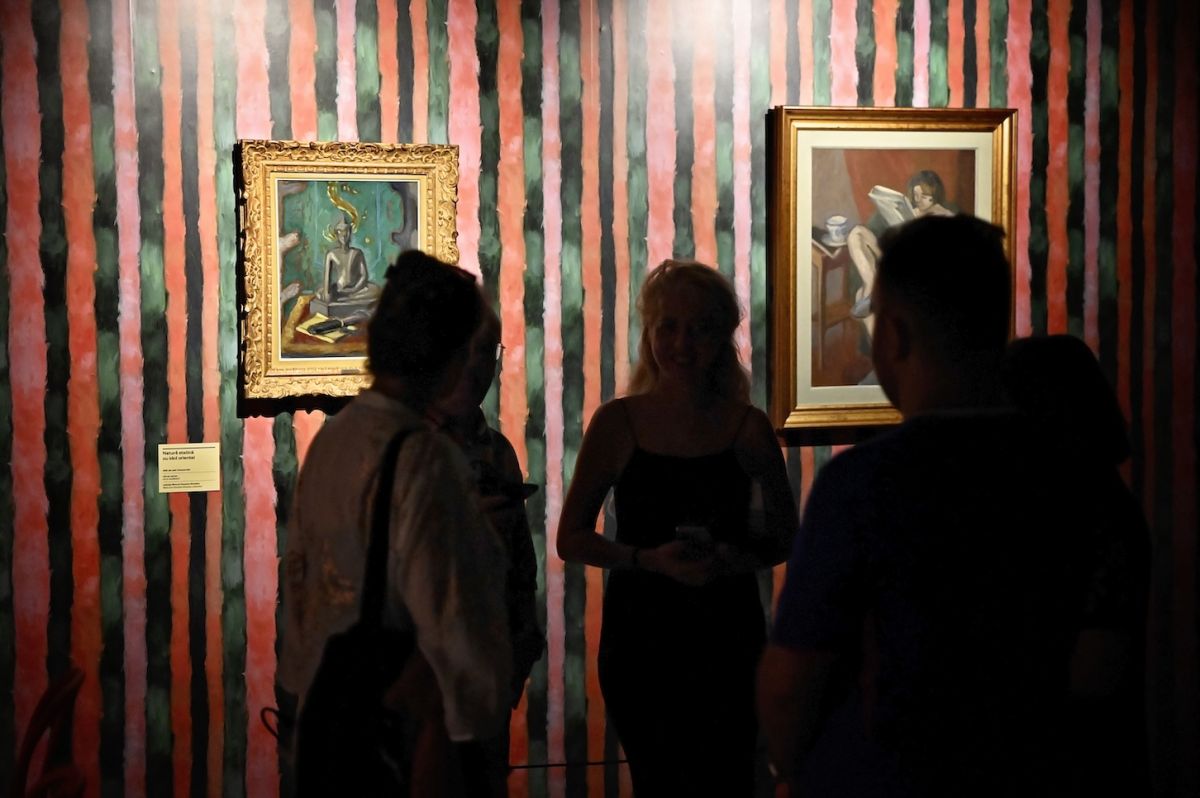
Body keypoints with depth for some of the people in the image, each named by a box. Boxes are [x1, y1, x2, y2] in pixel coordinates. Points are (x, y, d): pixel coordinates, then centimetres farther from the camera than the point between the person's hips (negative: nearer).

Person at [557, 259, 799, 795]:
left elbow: (785, 534, 8)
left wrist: (741, 558, -13)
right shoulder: (617, 422, -3)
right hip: (640, 634, 0)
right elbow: (571, 540, -2)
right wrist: (651, 559, -18)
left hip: (727, 635, 0)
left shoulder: (747, 426, -2)